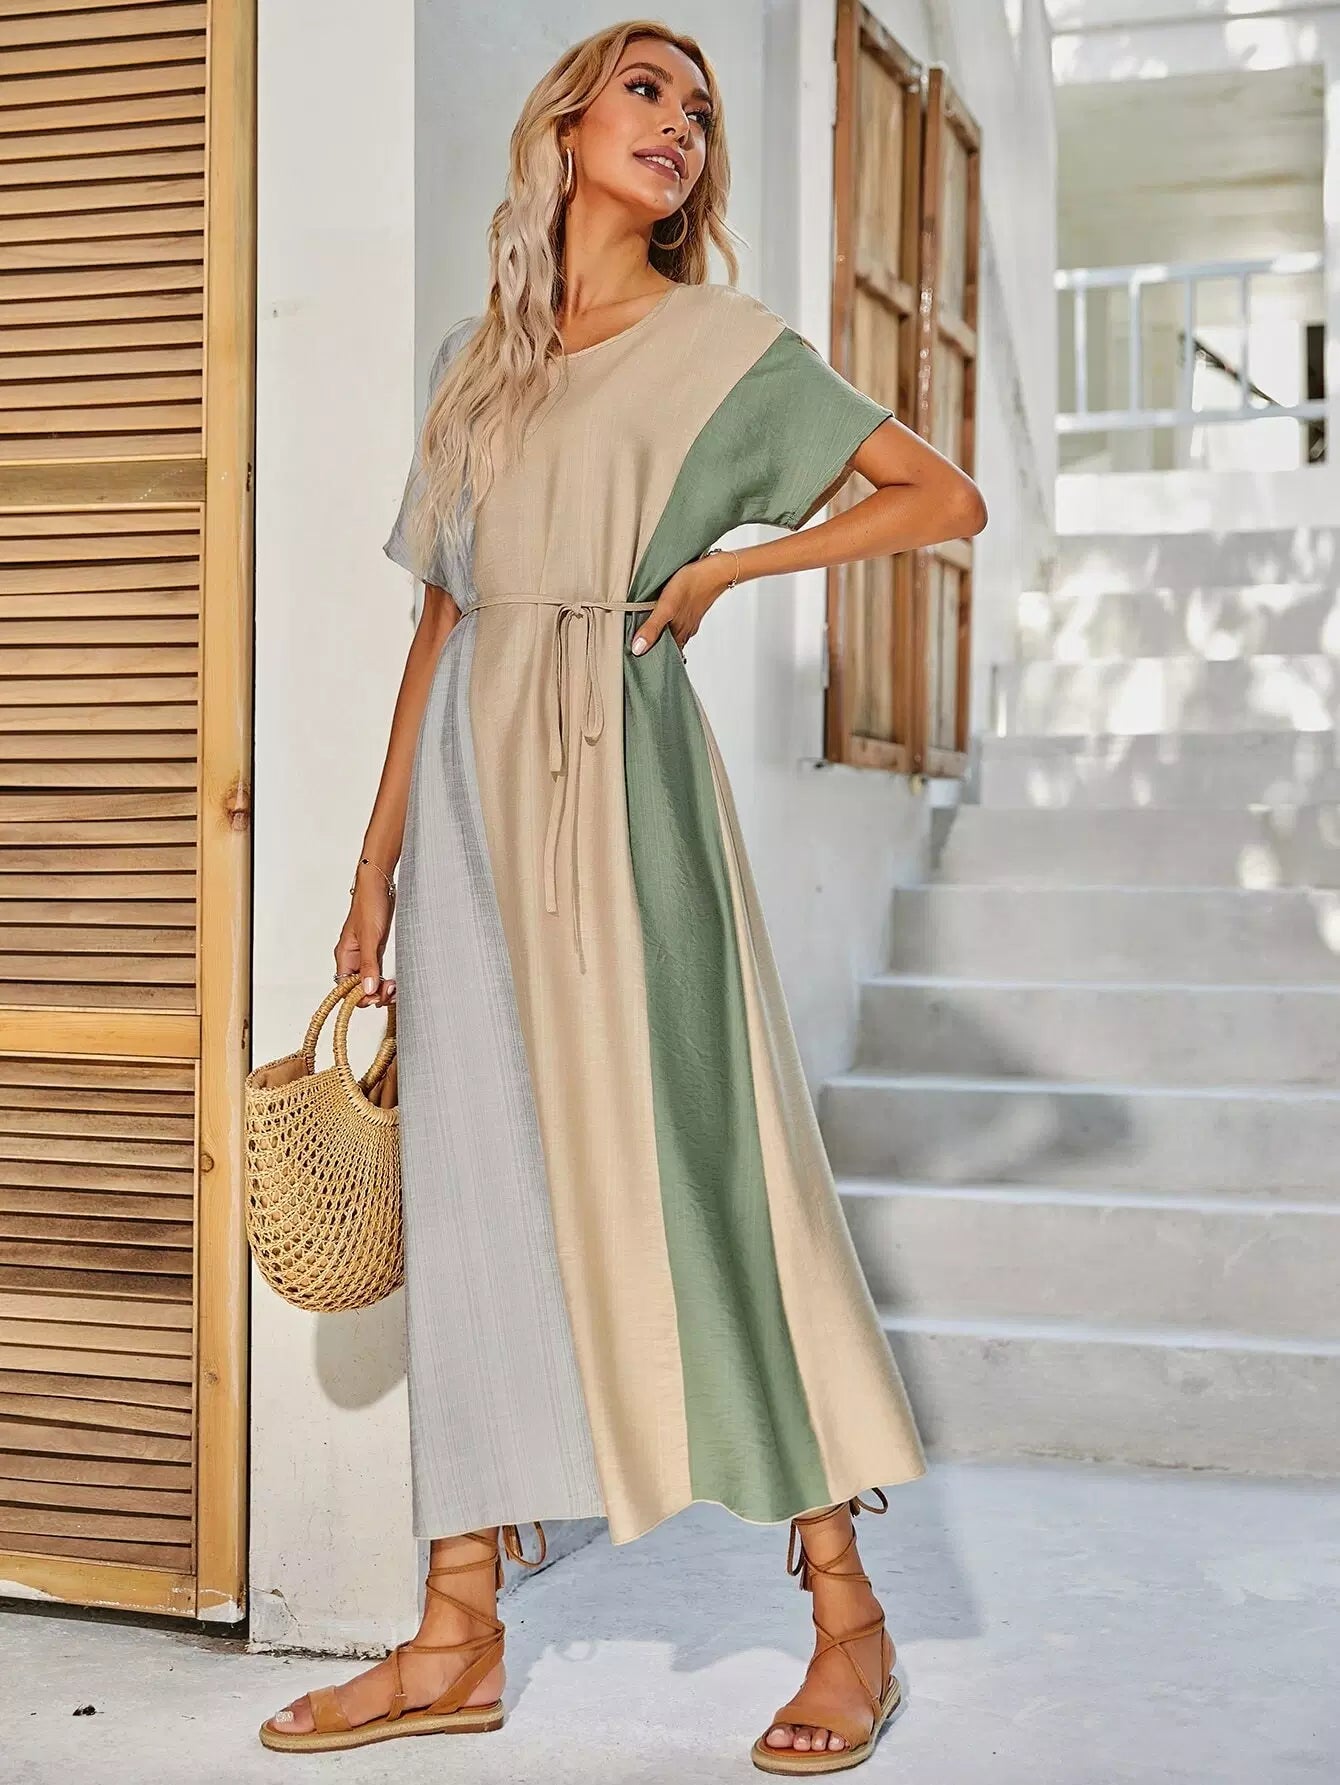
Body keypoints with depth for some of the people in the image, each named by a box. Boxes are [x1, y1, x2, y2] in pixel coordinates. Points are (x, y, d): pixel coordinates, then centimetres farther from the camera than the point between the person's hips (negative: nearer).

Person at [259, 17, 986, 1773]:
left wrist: (728, 563, -7)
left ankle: (846, 1609, 6)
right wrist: (381, 850, 12)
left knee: (692, 1162, -6)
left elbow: (946, 497, 1)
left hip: (617, 777, -5)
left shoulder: (725, 345, 5)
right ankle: (460, 1636, 12)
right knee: (472, 1179, 4)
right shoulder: (475, 362, 18)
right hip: (471, 786, 5)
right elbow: (441, 615, 17)